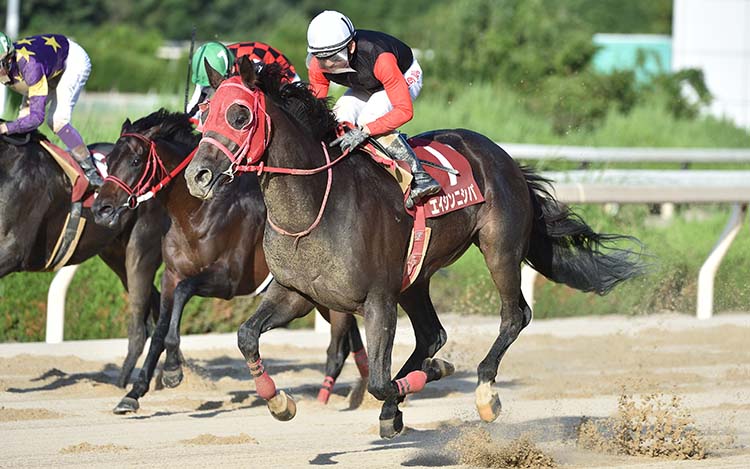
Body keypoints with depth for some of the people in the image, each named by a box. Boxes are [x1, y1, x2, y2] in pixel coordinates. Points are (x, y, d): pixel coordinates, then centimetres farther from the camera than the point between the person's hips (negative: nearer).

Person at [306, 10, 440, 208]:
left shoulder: (379, 58, -43)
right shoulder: (318, 65, -26)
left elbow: (404, 111, -41)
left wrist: (364, 131, -49)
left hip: (405, 78, -6)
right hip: (368, 86, 6)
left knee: (368, 120, -29)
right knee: (339, 120, -19)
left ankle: (422, 178, -26)